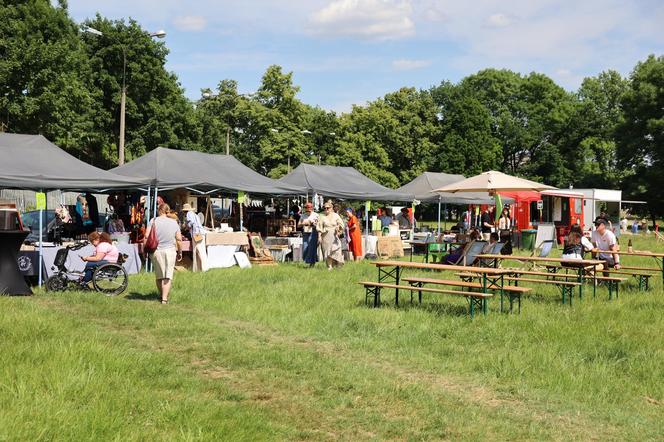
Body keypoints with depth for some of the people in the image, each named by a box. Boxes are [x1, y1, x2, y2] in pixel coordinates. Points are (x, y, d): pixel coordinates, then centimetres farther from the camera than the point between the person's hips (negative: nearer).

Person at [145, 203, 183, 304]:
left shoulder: (154, 221, -3)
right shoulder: (174, 222, 0)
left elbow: (147, 235, -11)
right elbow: (179, 239, 0)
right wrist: (179, 251, 11)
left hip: (156, 251, 1)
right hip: (170, 250, -1)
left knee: (159, 275, 16)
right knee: (168, 276, 3)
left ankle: (161, 295, 29)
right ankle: (165, 298, -5)